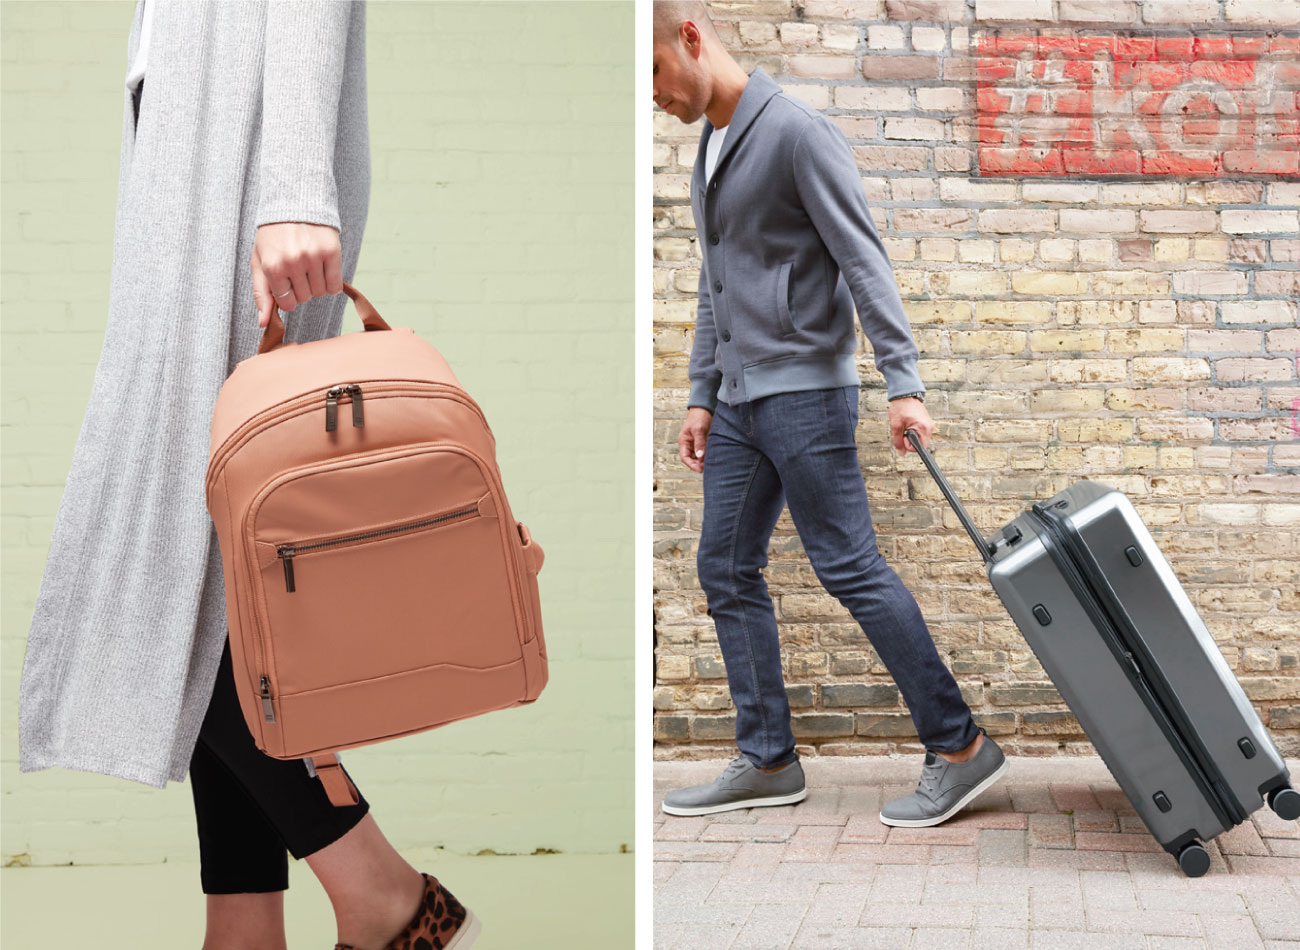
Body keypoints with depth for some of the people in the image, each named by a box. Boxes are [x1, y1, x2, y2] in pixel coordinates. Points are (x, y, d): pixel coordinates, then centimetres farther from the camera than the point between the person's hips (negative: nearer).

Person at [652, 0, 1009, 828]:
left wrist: (904, 383, -24)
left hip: (804, 393, -9)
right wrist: (702, 398, 19)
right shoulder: (710, 153, 17)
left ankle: (960, 747, 0)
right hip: (740, 401, 9)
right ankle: (768, 761, 15)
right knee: (727, 571, 8)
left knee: (851, 568, -9)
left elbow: (865, 262, -17)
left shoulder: (797, 132, -11)